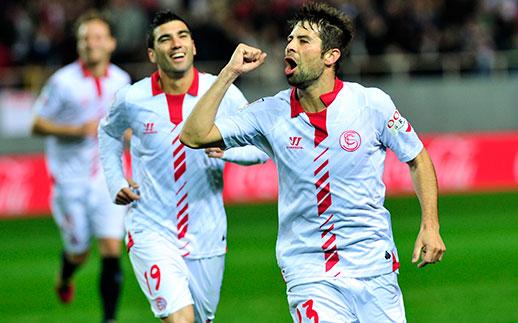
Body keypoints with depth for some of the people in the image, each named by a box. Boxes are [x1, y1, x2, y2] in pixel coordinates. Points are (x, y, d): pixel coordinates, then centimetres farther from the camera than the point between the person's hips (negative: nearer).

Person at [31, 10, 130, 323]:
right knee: (79, 252, 8)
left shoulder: (120, 80, 2)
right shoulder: (63, 82, -11)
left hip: (107, 176, 2)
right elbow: (37, 125, -7)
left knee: (112, 248, -11)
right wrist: (77, 130, -20)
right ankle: (64, 279, 44)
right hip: (70, 177, -2)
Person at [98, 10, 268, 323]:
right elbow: (109, 133, 19)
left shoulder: (224, 94, -6)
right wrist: (116, 183, 8)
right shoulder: (132, 99, -4)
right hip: (152, 231, -2)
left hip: (206, 236, 2)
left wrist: (227, 148, -20)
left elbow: (262, 147, -1)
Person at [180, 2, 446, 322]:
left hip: (373, 267, 0)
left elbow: (418, 159, 9)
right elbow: (195, 136, -4)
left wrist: (430, 226, -1)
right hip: (308, 273, 0)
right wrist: (230, 72, -7)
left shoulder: (372, 103, -3)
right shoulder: (272, 114, 0)